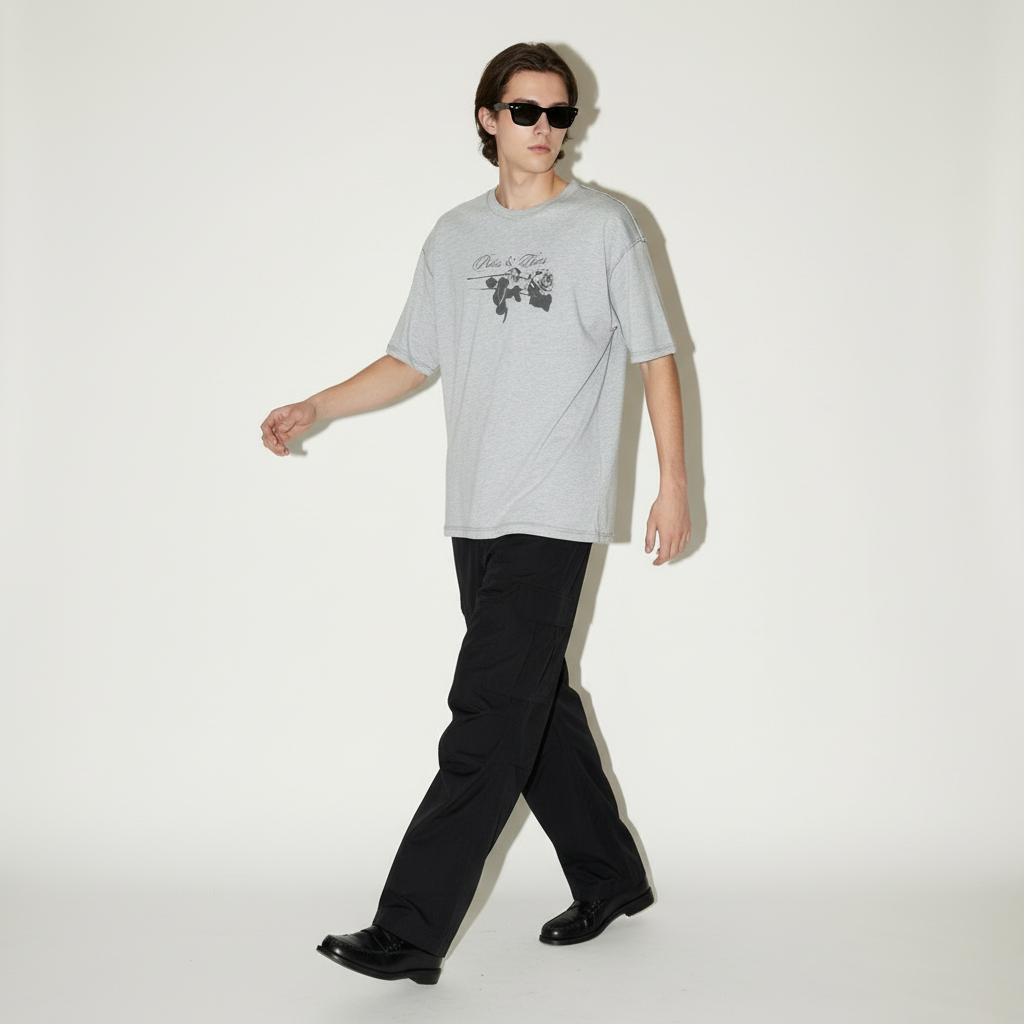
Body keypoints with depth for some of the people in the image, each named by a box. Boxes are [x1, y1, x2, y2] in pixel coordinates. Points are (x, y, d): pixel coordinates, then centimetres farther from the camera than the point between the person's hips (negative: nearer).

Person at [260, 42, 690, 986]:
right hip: (475, 515, 6)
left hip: (554, 516, -6)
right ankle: (610, 879, 28)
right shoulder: (455, 236, 15)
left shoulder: (605, 226, 2)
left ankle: (410, 934, -8)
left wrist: (674, 484, -4)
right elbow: (412, 361, 18)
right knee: (534, 705, 11)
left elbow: (656, 358, 2)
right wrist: (317, 408, 4)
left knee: (489, 718, -10)